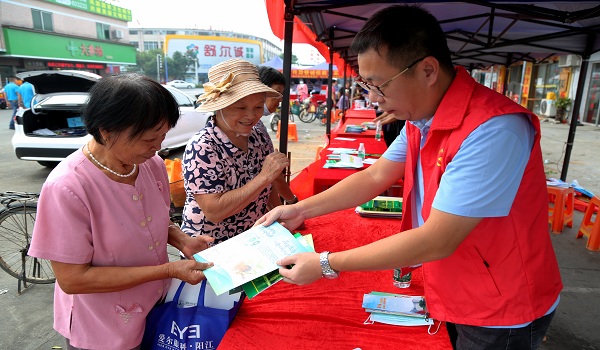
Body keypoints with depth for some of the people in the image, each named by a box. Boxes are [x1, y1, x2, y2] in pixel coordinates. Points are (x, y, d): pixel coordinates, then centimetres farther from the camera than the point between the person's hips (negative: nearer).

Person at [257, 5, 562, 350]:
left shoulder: (492, 130, -32)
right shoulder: (421, 117, -3)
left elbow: (436, 242, -32)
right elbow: (375, 177, 2)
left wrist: (326, 264, -26)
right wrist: (300, 210, -5)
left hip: (502, 314, -7)